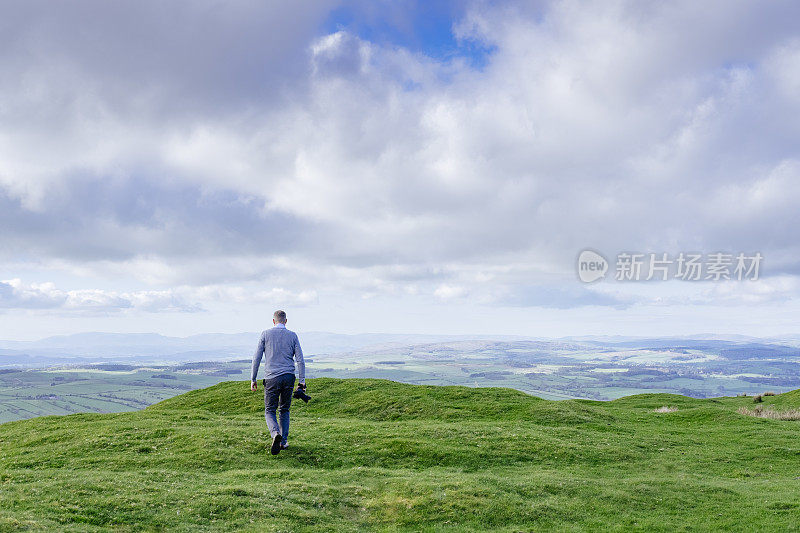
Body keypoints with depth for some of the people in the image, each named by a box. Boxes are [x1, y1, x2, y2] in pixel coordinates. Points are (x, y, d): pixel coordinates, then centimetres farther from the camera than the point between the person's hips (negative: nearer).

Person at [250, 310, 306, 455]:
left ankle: (276, 434, -21)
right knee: (284, 410, 16)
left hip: (271, 379, -2)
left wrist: (253, 379, 5)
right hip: (289, 377, 2)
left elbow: (257, 358, -1)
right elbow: (300, 360, 1)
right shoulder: (292, 336, 6)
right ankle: (283, 442, 14)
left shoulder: (266, 334, 2)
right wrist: (301, 382, 4)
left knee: (270, 411, 6)